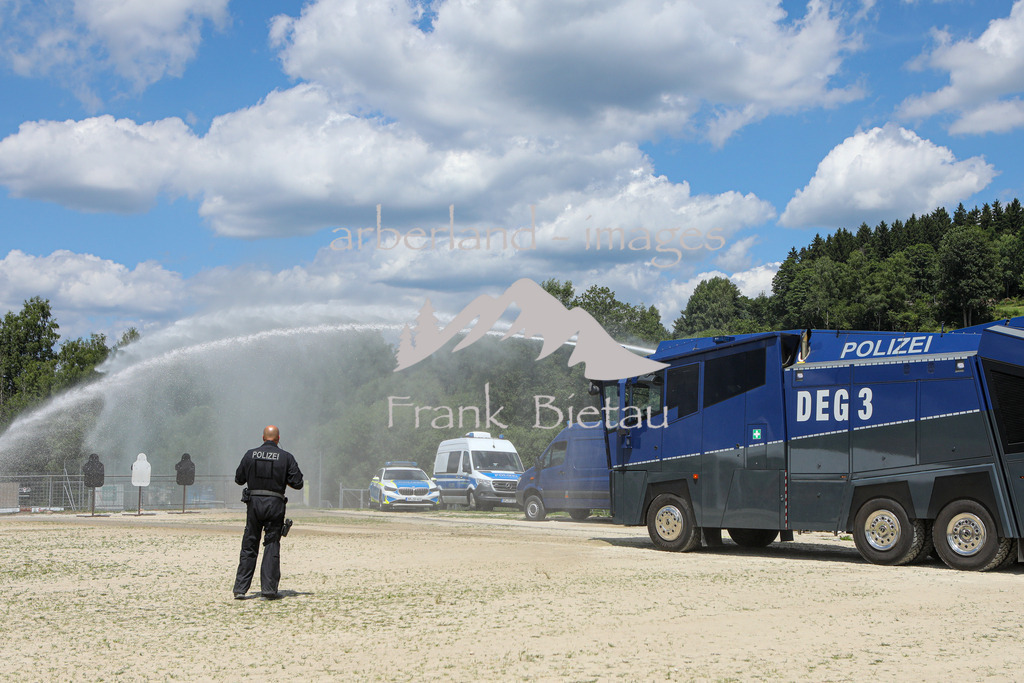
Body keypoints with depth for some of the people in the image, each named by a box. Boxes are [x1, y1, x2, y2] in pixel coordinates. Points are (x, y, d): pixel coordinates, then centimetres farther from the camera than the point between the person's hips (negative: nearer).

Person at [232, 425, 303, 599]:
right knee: (272, 546, 6)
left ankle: (240, 588, 7)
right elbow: (298, 483, -2)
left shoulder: (250, 454, 2)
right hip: (275, 504, -2)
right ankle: (269, 589, 3)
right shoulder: (286, 457, -2)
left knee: (249, 546, 9)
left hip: (254, 502, 2)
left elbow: (239, 479, 10)